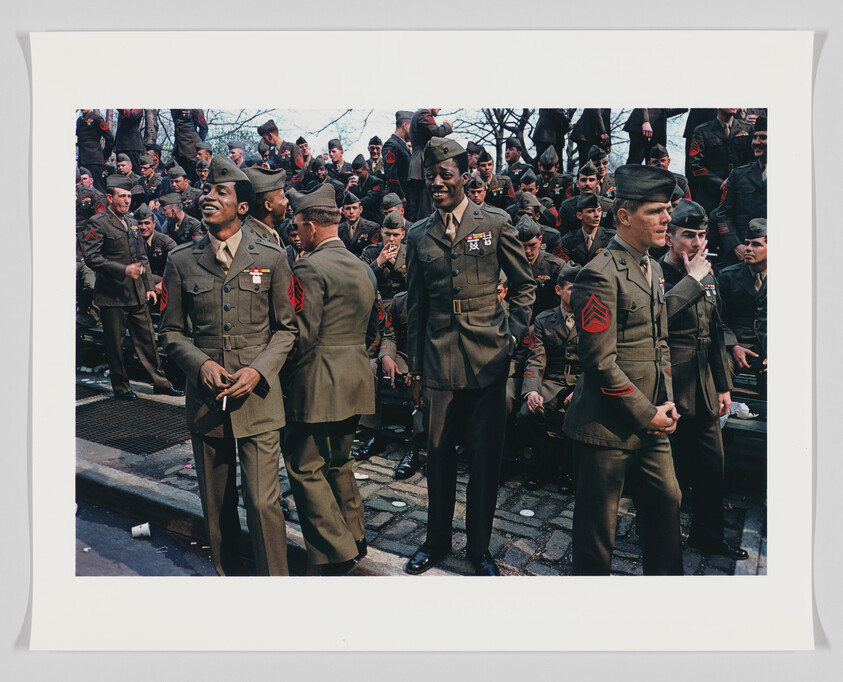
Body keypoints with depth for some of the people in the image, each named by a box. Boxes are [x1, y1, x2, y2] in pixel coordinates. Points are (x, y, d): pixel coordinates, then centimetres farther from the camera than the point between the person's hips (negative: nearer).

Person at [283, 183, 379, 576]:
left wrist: (285, 368, -3)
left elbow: (304, 335, -18)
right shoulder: (363, 269, 13)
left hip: (318, 383, -9)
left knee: (305, 468, 2)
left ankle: (338, 555, 5)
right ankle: (355, 538, 30)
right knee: (338, 462, 20)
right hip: (355, 380, 9)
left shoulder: (310, 268, -14)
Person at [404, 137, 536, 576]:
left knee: (484, 457, 4)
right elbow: (415, 306, 12)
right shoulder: (419, 236, 8)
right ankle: (437, 541, 29)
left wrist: (513, 334, -1)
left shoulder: (495, 225, 2)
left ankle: (479, 548, 22)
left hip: (488, 359, -2)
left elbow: (525, 285, 10)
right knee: (438, 454, 10)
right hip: (439, 360, 2)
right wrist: (414, 367, 11)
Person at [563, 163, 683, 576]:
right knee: (597, 526, 6)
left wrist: (667, 403, 8)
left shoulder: (652, 269, 14)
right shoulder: (601, 275, -17)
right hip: (608, 427, -9)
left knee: (666, 503, 19)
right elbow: (601, 362, -21)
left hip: (651, 422, 9)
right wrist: (646, 415, -14)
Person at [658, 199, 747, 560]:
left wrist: (723, 386, 17)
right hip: (667, 387, -7)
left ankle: (707, 534, 32)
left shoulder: (708, 277, 13)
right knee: (669, 466, 4)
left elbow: (715, 335, 18)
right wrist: (691, 279, -21)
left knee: (712, 464, 14)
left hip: (703, 389, 7)